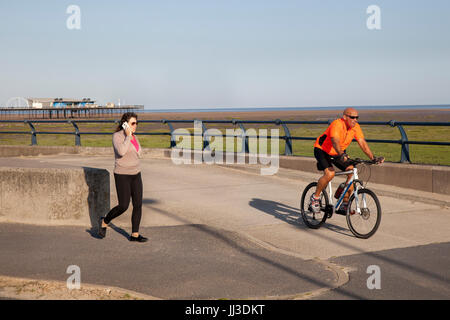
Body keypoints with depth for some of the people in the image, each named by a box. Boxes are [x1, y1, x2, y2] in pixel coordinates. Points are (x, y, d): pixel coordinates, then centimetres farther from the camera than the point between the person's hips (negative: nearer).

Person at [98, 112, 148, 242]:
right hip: (122, 175, -7)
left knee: (138, 204, 1)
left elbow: (139, 153, 13)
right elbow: (121, 152, -29)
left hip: (135, 174, 7)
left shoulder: (133, 137, 9)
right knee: (123, 206, -8)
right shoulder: (117, 136, -14)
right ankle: (104, 221, 18)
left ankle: (135, 234, 9)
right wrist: (128, 136, -22)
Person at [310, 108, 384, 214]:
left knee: (352, 172, -11)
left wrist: (373, 158, -26)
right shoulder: (337, 125, -30)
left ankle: (344, 205, -2)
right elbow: (335, 142, -44)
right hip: (322, 150, -7)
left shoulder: (355, 127, -11)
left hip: (337, 153, 7)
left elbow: (362, 143, -15)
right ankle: (315, 197, -6)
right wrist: (342, 155, -61)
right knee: (330, 173, -30)